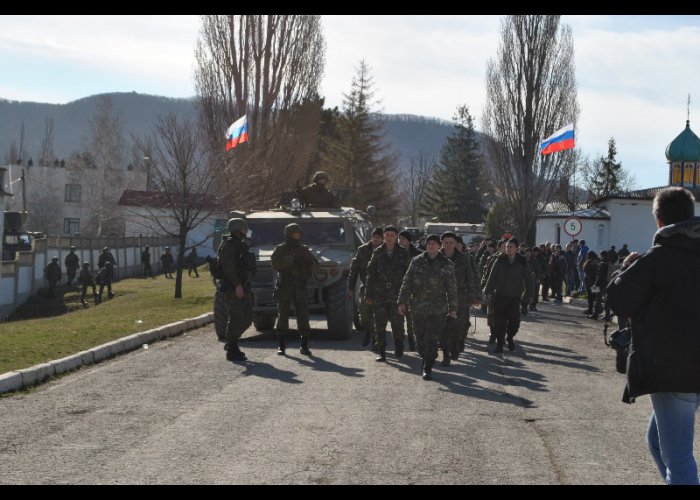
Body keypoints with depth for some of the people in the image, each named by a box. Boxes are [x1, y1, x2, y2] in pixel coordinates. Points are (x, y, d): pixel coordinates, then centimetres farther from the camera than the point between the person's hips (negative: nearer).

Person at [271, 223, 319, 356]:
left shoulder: (304, 249, 13)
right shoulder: (280, 249, 4)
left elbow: (316, 266, 11)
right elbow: (275, 265, -12)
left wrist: (308, 259, -10)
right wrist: (291, 258, -21)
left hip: (300, 288, 2)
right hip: (284, 287, -2)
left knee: (303, 317, -3)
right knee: (282, 316, 0)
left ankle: (304, 346, 2)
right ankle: (281, 345, 7)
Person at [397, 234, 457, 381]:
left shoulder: (446, 264, 1)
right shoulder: (416, 262, 5)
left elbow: (452, 288, 5)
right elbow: (406, 283, 7)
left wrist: (452, 308, 5)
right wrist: (402, 302, 0)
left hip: (437, 309, -2)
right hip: (418, 308, 3)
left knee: (431, 339, -9)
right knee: (420, 339, 11)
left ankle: (427, 368, -4)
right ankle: (425, 359, 35)